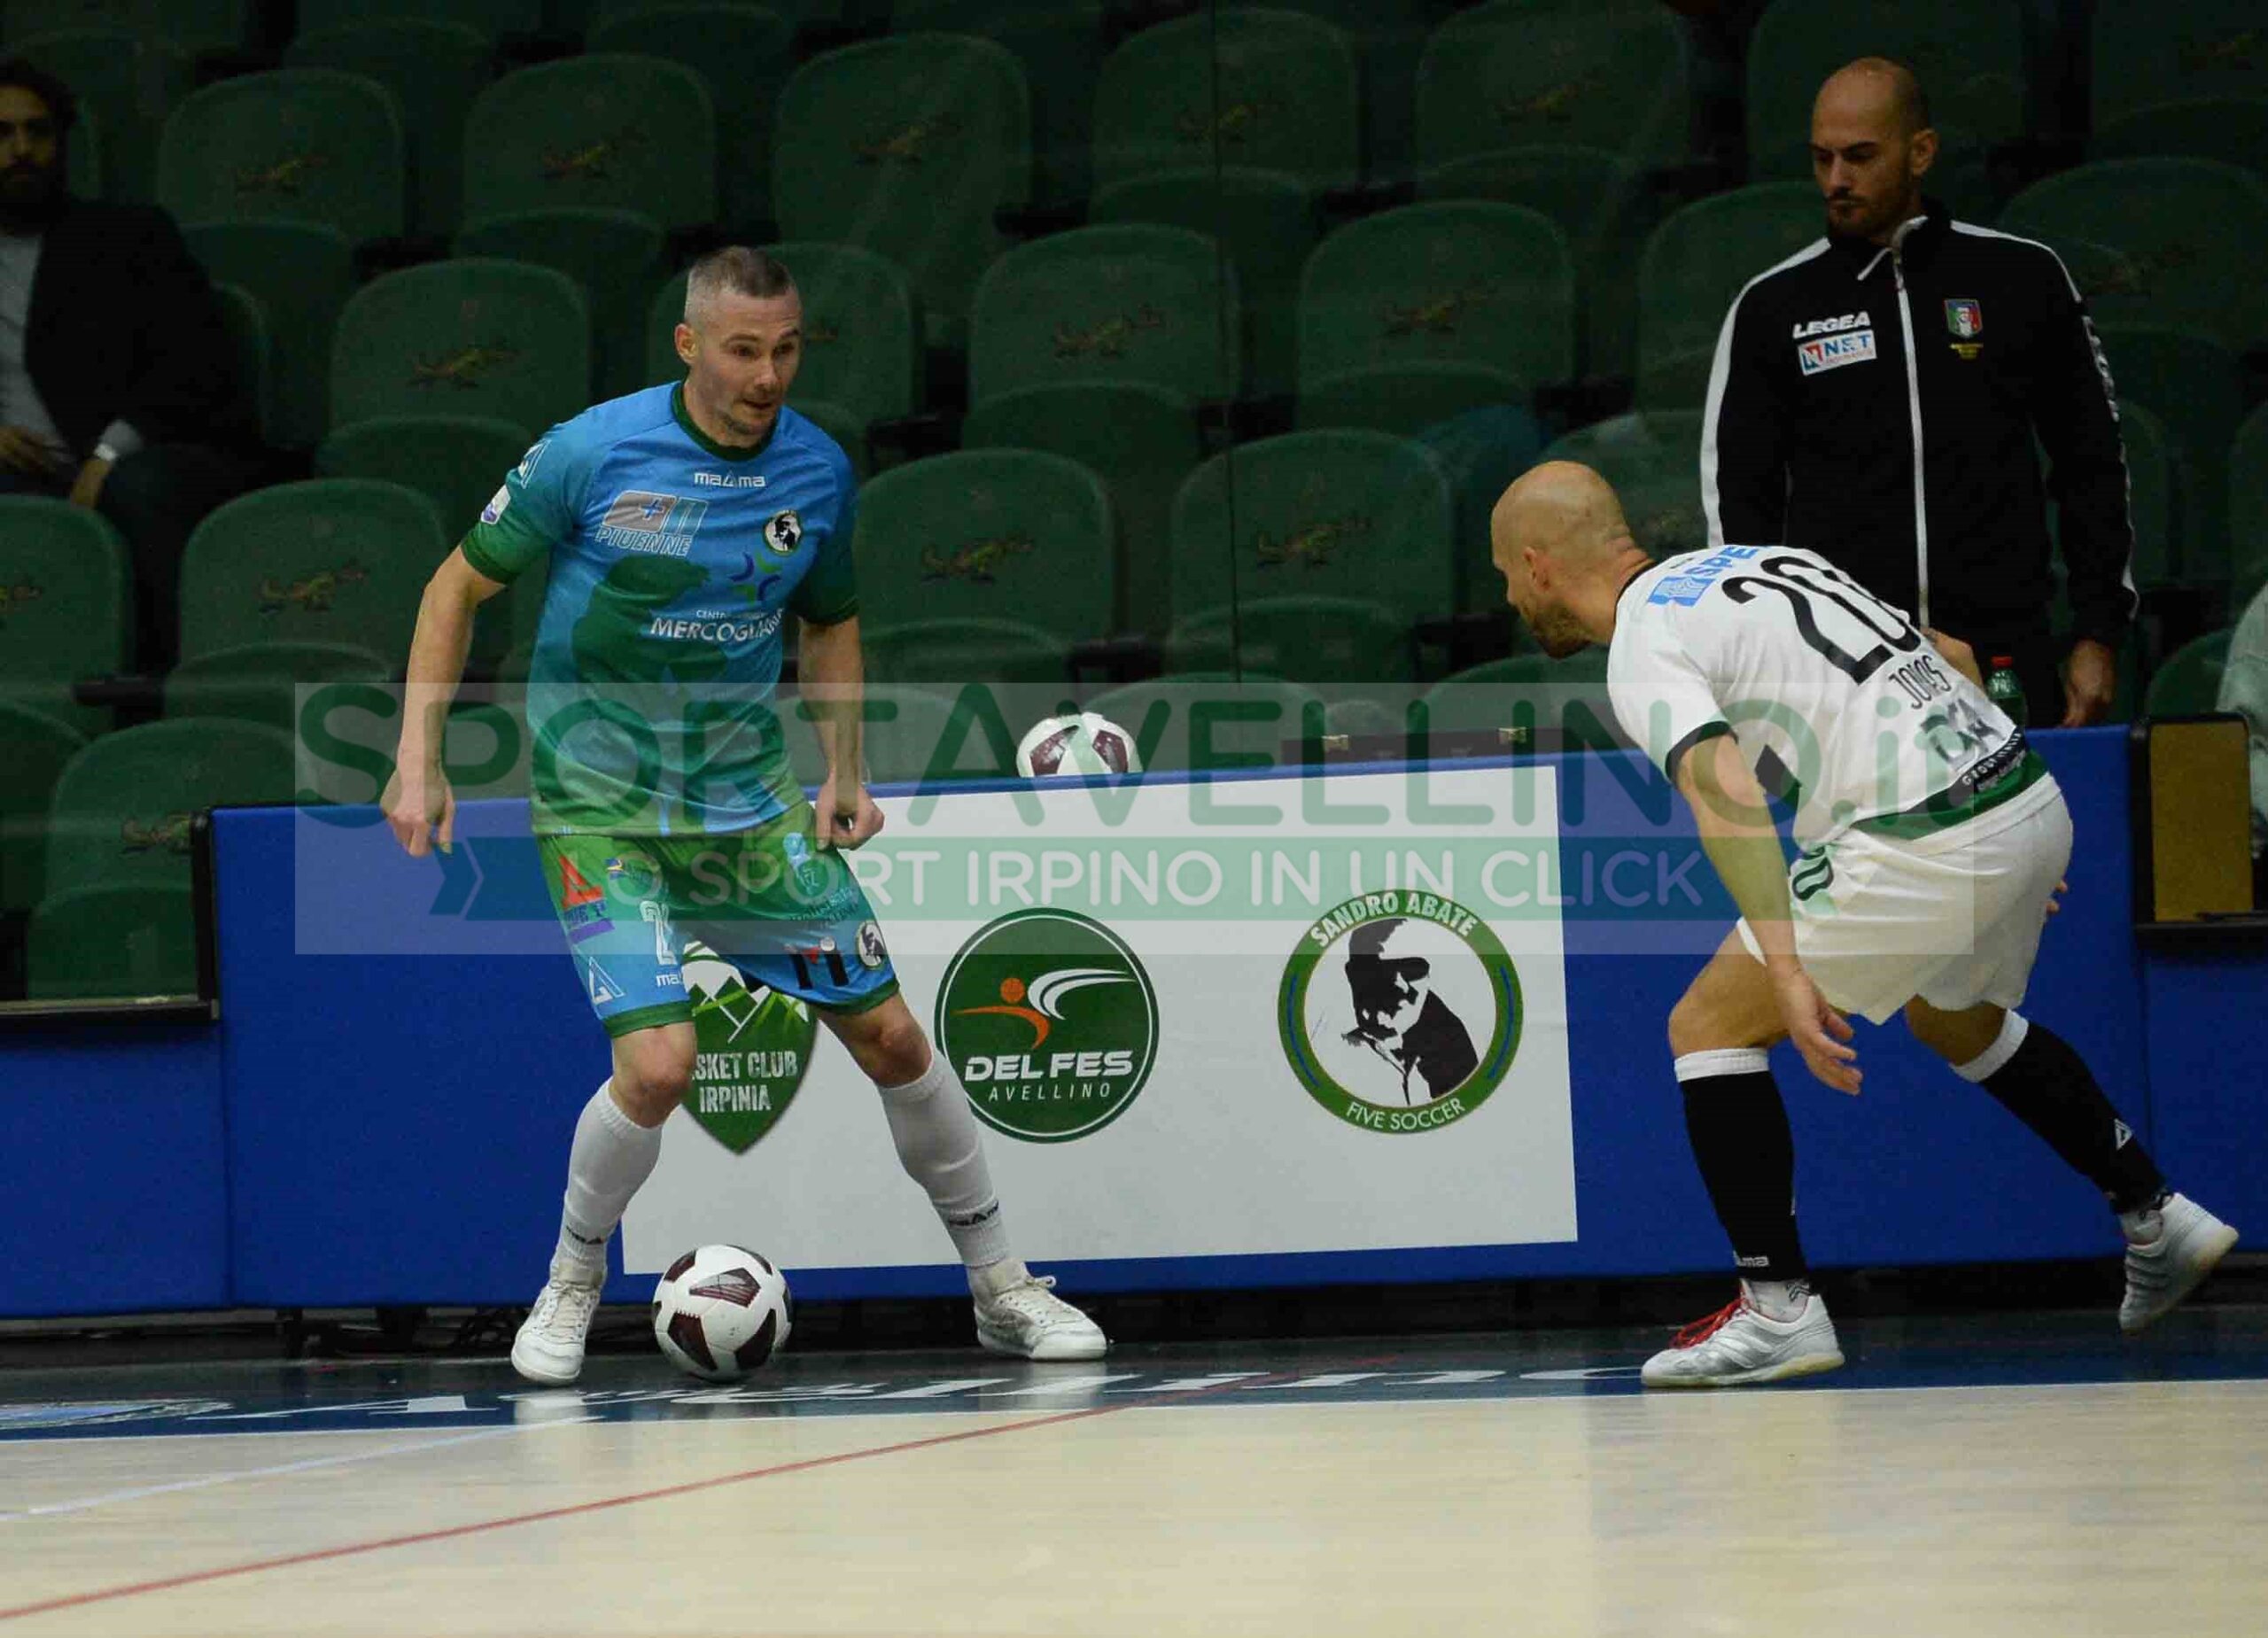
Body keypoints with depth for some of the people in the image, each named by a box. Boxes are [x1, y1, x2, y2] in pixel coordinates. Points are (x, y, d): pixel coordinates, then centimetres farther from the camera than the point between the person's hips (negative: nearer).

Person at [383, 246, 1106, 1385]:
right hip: (599, 799, -4)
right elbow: (459, 587, -3)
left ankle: (1000, 1289, 19)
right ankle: (569, 1289, 6)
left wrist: (844, 774, 4)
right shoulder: (590, 454, -14)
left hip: (747, 798, 4)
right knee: (659, 1060, -20)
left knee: (890, 1035, 2)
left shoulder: (818, 472, -2)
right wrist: (419, 763, -9)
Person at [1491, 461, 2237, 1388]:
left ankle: (1778, 1310, -1)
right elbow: (1954, 658, 26)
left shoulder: (1645, 648, -5)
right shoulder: (1753, 560, 21)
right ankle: (2157, 1220, 39)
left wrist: (1786, 972, -30)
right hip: (2034, 798, 9)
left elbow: (1729, 800, -24)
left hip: (1923, 845, -9)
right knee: (1956, 1021, 34)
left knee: (1708, 1028, 2)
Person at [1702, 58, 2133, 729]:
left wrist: (2098, 635, 6)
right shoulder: (1772, 307, 8)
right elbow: (1737, 497, 10)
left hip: (2007, 662, 0)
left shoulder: (2023, 278, 7)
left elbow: (2091, 464, 12)